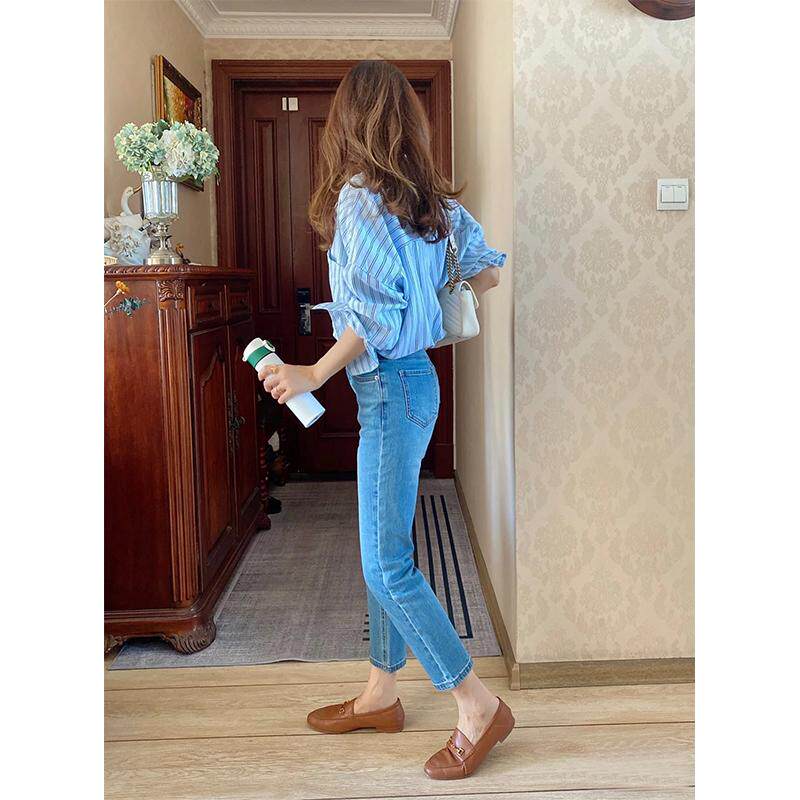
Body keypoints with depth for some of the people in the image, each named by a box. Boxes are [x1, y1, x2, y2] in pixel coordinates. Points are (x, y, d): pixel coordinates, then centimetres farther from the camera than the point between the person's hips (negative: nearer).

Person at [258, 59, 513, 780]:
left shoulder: (359, 195, -14)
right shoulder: (432, 197, 9)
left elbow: (378, 311, -21)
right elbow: (489, 268, 12)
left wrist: (314, 374, -15)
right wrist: (442, 299, 28)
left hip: (390, 386, -9)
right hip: (409, 379, 9)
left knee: (386, 564, -3)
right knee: (385, 548, 15)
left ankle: (479, 707, 8)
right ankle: (381, 694, 29)